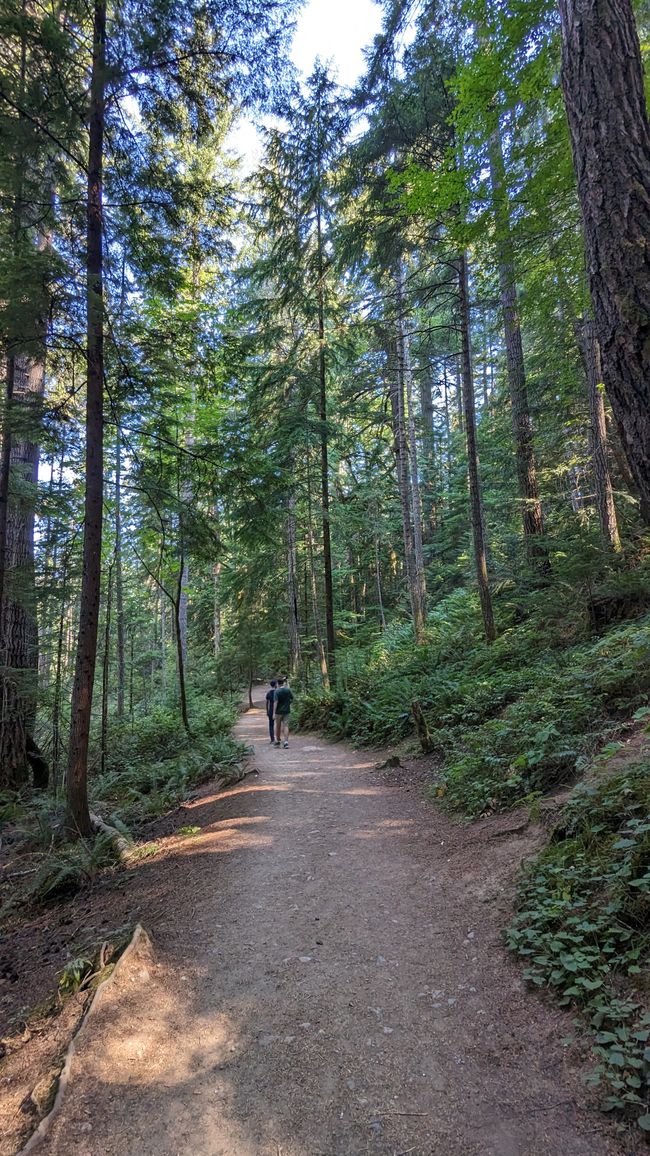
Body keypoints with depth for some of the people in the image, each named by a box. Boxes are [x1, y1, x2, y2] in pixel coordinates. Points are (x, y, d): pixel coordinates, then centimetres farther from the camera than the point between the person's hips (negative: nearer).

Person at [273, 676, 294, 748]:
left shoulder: (277, 691, -11)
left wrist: (274, 713, -16)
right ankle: (286, 742, -10)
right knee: (285, 726, 0)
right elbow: (292, 699, 9)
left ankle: (277, 741, 24)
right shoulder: (288, 690, 1)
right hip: (286, 711, 3)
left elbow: (275, 702, -17)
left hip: (279, 711, -3)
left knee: (278, 726, 12)